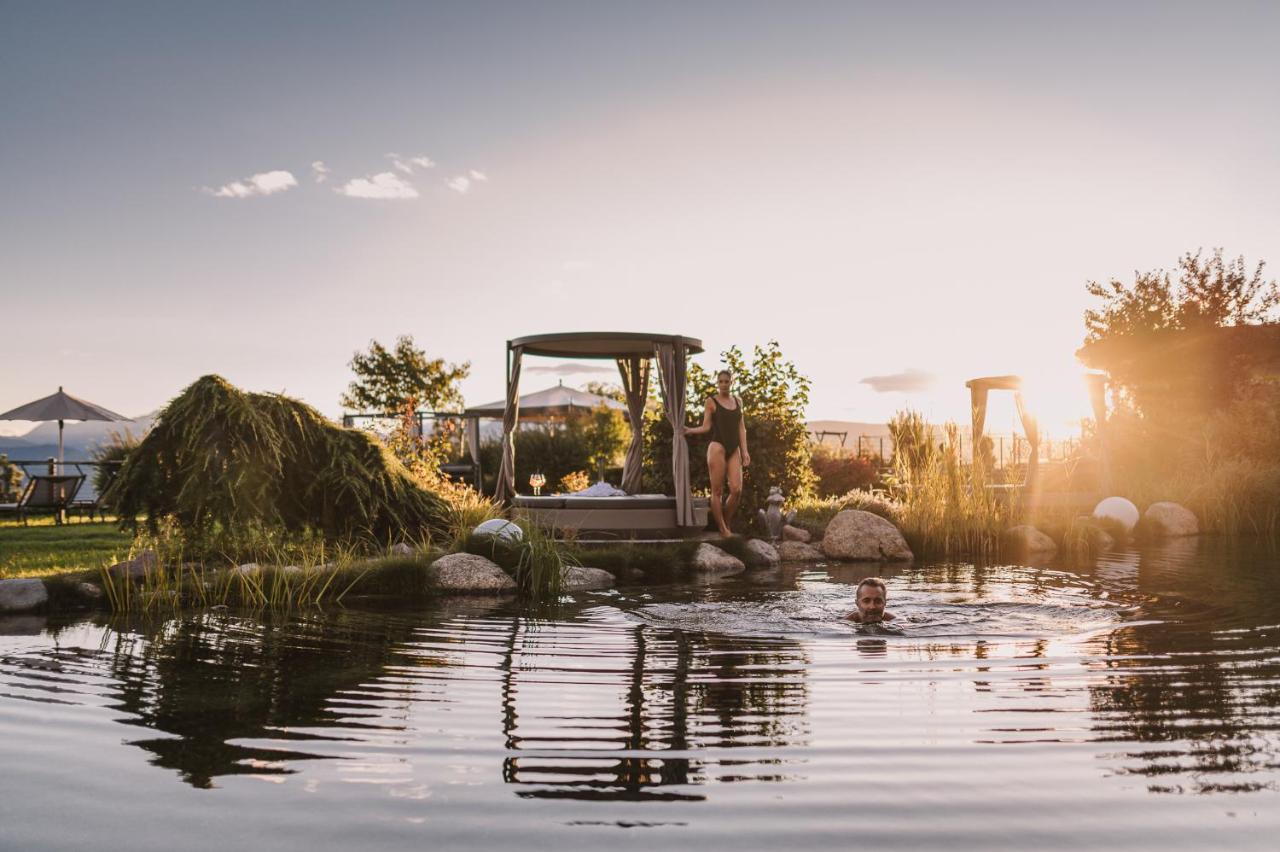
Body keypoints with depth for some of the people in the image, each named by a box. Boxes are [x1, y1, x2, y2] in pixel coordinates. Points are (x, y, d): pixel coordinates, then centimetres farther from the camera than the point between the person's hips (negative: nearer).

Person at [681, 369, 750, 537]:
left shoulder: (738, 401, 17)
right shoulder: (711, 401, 4)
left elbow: (741, 427, 15)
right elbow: (706, 427, 0)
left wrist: (744, 451, 8)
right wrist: (689, 430, -17)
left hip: (734, 450, 4)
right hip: (717, 448, -4)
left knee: (736, 490, -8)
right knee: (717, 491, -4)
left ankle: (727, 523, 11)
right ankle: (722, 529, 2)